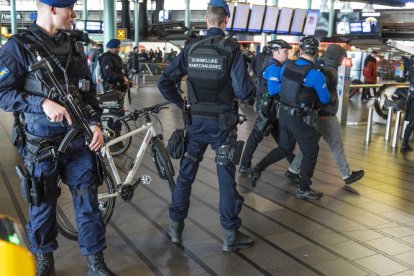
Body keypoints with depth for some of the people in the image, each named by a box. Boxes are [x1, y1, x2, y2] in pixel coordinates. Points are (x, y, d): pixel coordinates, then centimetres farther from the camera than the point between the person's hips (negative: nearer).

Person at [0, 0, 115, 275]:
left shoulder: (75, 46, 9)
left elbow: (89, 90, 12)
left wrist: (95, 123, -2)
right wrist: (42, 103, -24)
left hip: (79, 140, 4)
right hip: (43, 145, -4)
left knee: (89, 203, 7)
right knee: (42, 206, 11)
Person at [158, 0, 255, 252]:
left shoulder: (191, 48, 1)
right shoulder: (232, 49, -9)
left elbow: (164, 82, -2)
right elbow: (243, 91, -15)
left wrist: (180, 103, 9)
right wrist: (250, 83, 7)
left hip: (195, 120, 3)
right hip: (222, 122, -3)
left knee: (186, 175, 14)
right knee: (226, 178, 5)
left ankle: (176, 227, 24)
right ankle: (231, 235, 13)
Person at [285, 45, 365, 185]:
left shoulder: (323, 69, 11)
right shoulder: (331, 72, -17)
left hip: (316, 115, 9)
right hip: (326, 116, -9)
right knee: (337, 147, 6)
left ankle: (292, 170, 16)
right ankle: (347, 175, 21)